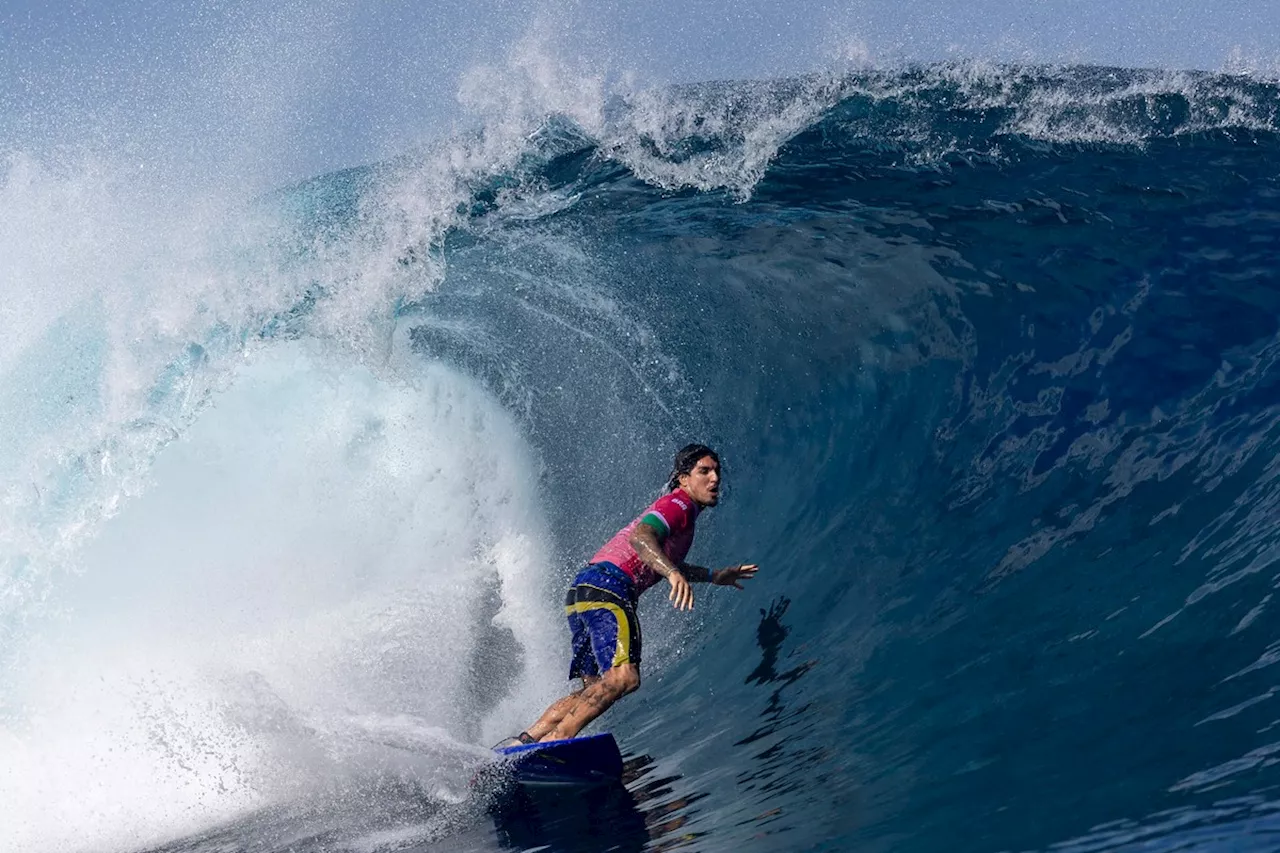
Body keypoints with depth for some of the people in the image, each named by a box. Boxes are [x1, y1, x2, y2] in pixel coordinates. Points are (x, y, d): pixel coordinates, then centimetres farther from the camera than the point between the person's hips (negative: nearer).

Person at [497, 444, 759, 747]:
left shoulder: (676, 509, 28)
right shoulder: (679, 504, -2)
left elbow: (659, 561, 41)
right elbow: (640, 537, -21)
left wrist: (714, 576, 42)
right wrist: (673, 573, -36)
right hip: (606, 587, -10)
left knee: (595, 686, 11)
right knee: (624, 677, -23)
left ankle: (524, 740, 6)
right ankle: (556, 739, -28)